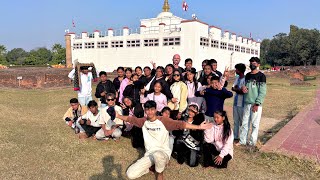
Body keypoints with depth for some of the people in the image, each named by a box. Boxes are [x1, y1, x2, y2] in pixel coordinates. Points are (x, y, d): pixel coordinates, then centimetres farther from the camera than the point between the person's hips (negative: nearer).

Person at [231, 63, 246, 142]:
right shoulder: (237, 78, 9)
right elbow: (233, 88, 4)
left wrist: (236, 89, -5)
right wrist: (239, 89, -15)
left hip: (242, 103, -8)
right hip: (236, 102, 8)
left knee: (242, 121, 3)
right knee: (235, 121, 14)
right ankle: (235, 137, 25)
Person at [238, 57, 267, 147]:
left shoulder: (261, 76, -7)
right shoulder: (247, 75, 12)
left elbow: (262, 92, -10)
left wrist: (257, 104, -16)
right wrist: (243, 88, -5)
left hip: (256, 104, -6)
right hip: (247, 103, 6)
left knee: (255, 124, 2)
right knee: (245, 123, 9)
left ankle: (252, 142, 11)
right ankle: (242, 141, 17)